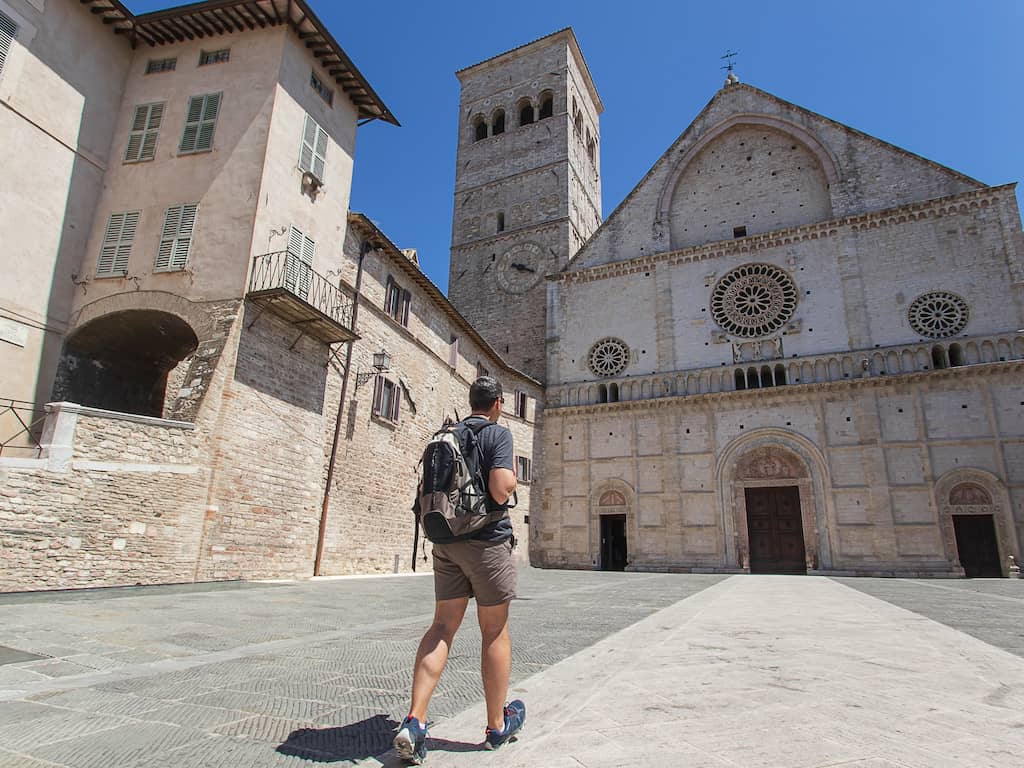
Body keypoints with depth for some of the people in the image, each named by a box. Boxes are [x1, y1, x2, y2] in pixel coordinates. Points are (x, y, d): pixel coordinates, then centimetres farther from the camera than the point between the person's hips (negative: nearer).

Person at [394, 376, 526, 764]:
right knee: (495, 631, 8)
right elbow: (501, 491, -20)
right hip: (487, 541, -6)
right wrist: (513, 477, -1)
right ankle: (497, 725, 21)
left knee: (443, 627, 8)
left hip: (446, 541, 6)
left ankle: (414, 722, -2)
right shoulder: (498, 433, -9)